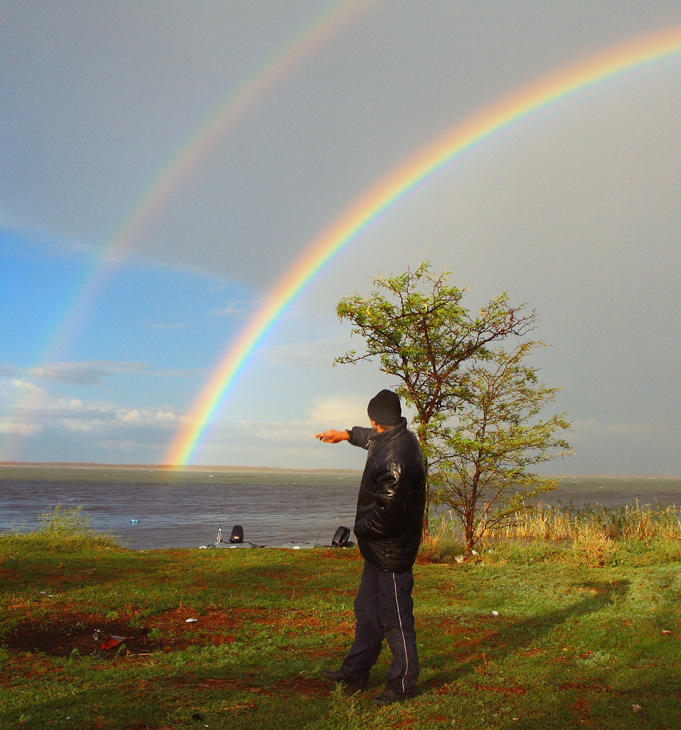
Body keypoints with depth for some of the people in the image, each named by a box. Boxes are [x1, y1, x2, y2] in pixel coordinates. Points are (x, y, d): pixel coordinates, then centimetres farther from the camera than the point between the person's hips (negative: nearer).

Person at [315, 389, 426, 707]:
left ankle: (403, 683, 15)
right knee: (367, 609, 19)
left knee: (395, 617, 2)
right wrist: (343, 434, 43)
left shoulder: (397, 458, -27)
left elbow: (385, 517, -27)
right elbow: (369, 437, 32)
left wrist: (360, 528, -10)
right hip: (379, 549, 11)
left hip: (392, 552, -11)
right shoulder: (390, 440, 5)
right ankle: (356, 671, 31)